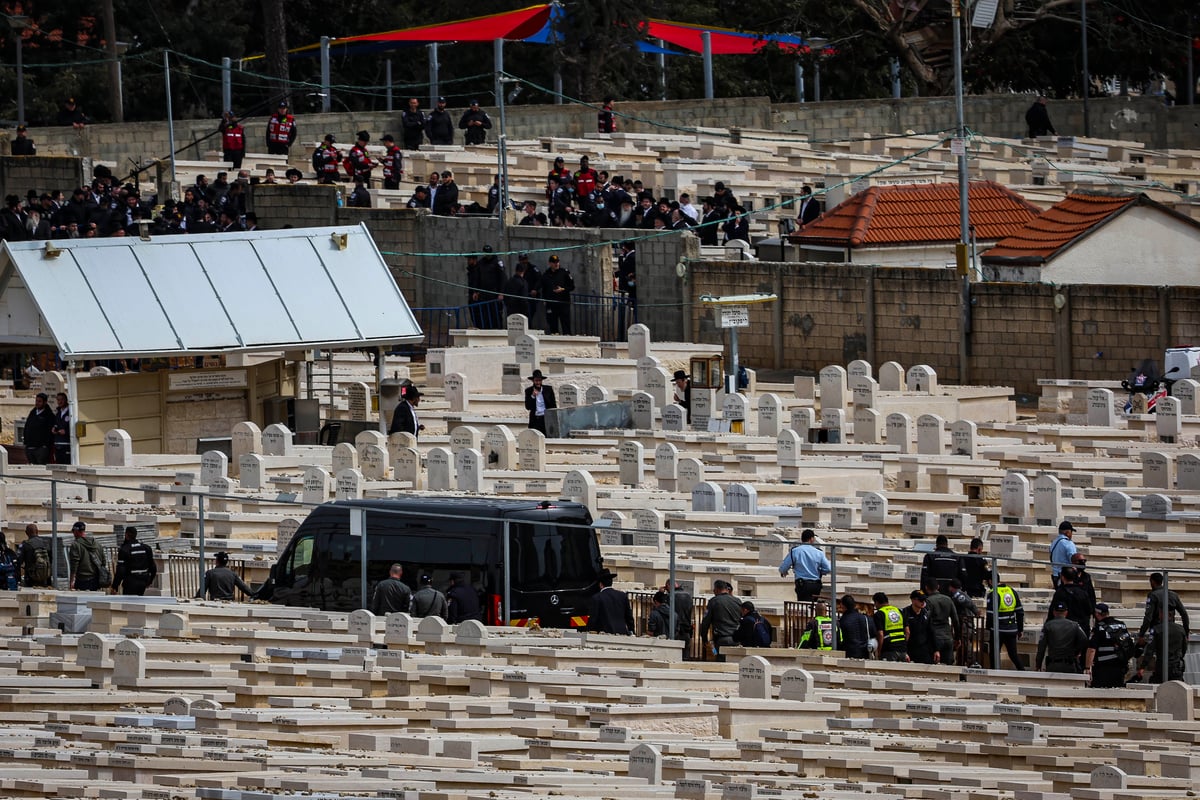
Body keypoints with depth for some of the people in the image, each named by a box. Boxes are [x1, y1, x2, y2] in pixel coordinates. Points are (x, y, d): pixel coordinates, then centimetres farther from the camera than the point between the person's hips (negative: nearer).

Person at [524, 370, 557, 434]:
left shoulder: (548, 389, 5)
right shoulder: (528, 391, 5)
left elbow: (553, 405, 8)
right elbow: (527, 407, 0)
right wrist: (533, 396, -15)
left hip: (547, 419, 0)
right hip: (535, 420, 0)